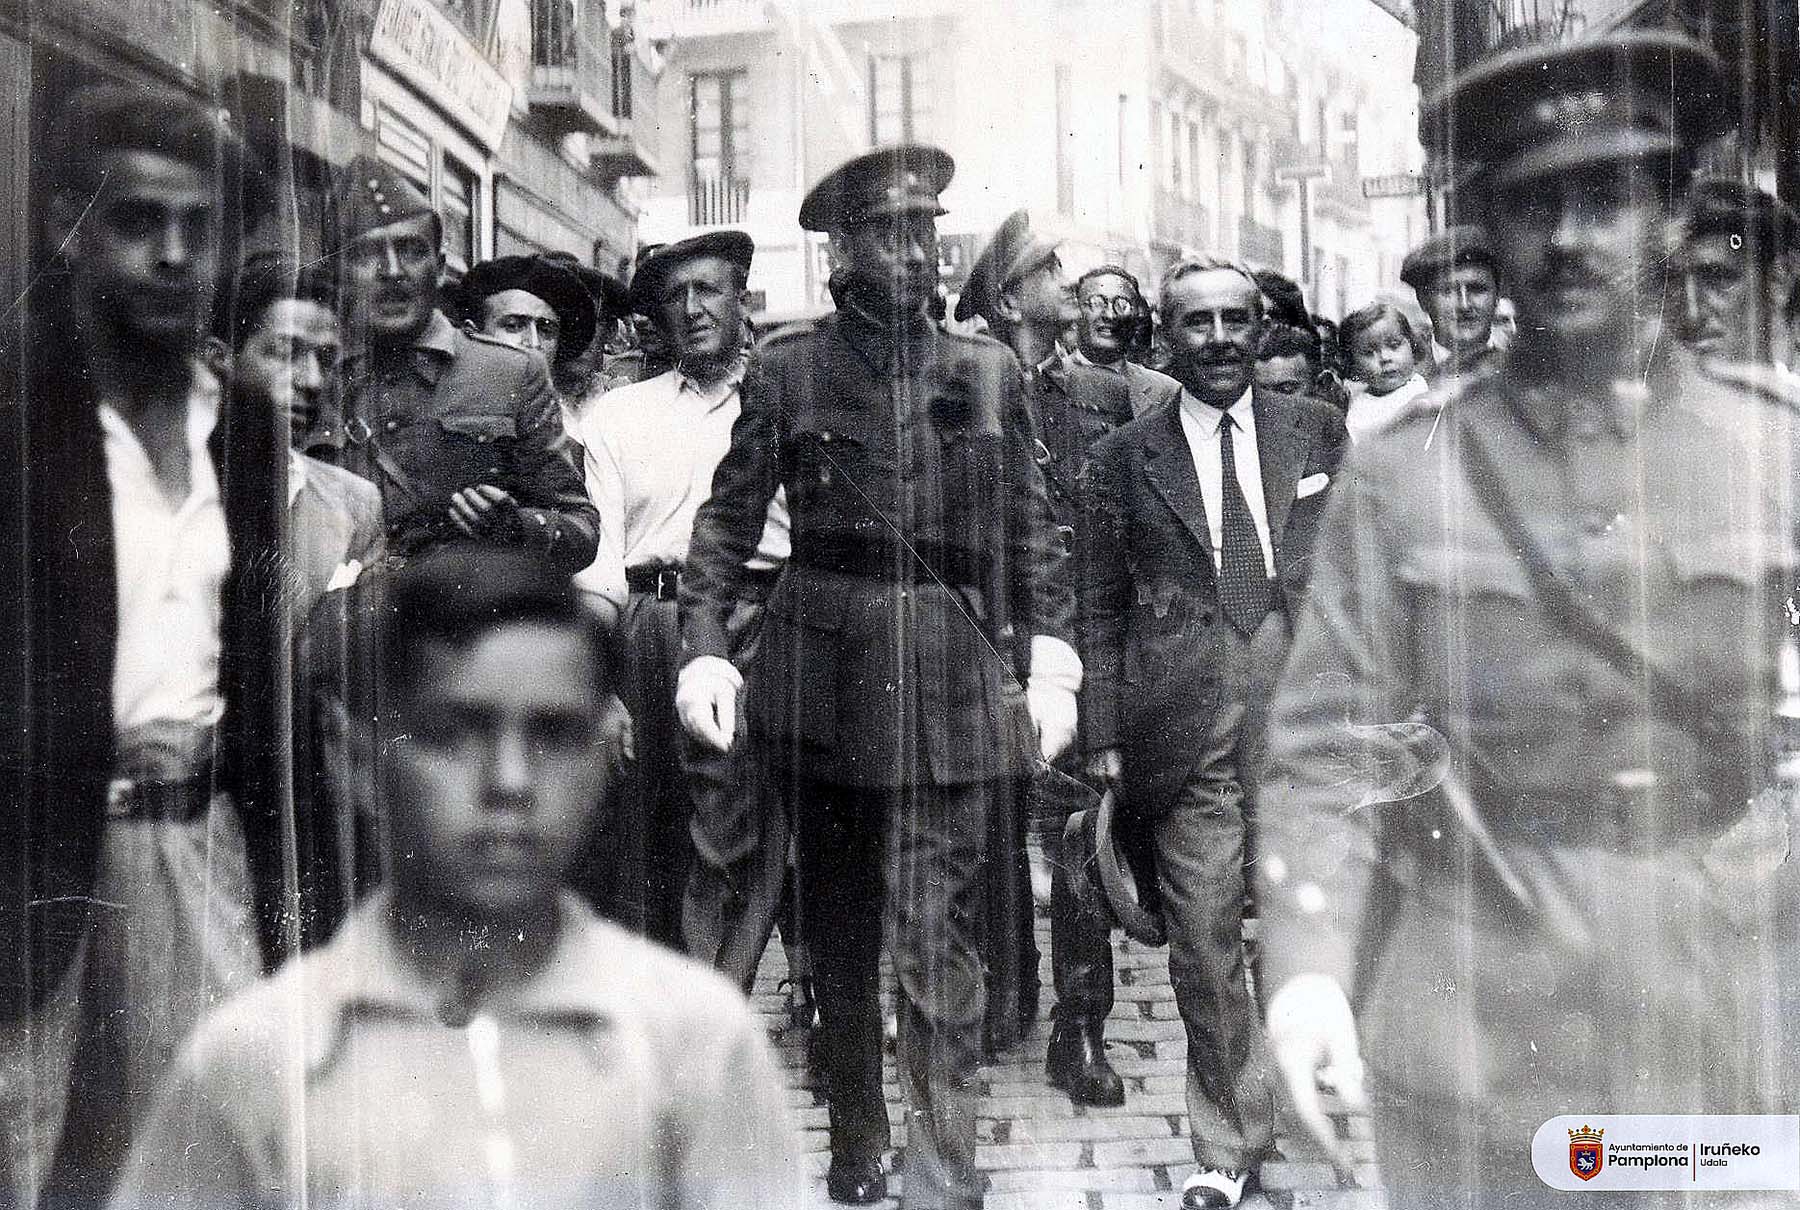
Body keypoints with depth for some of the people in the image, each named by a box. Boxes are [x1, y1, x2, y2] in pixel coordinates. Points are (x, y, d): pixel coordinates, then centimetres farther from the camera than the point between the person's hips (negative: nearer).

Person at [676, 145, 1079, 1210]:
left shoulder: (990, 371, 9)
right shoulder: (788, 369, 5)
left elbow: (1032, 530, 11)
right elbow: (729, 521, 5)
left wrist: (1053, 663, 5)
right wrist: (706, 650, -5)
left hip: (954, 682, 0)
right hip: (824, 674, 1)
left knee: (938, 940, -7)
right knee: (840, 934, 11)